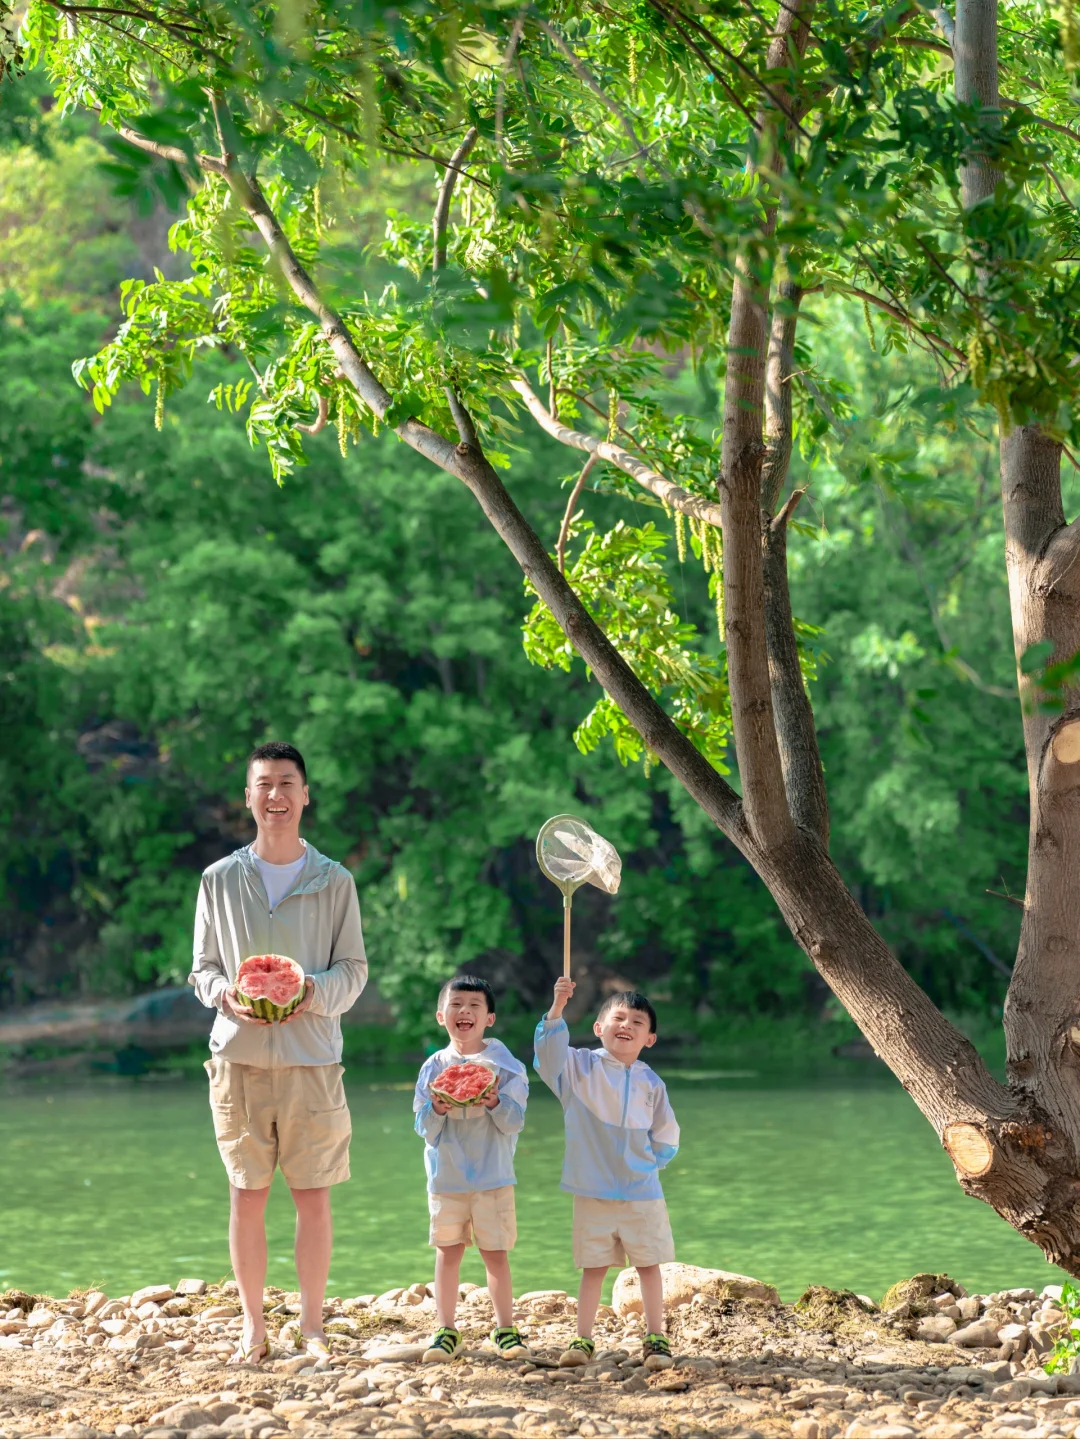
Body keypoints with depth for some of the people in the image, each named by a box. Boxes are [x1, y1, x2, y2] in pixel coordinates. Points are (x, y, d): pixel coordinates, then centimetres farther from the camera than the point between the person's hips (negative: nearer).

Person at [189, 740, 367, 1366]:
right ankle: (254, 1327, 10)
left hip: (310, 1056, -1)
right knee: (246, 1193, 2)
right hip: (239, 1055, 1)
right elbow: (203, 967, 10)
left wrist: (314, 993, -15)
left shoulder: (334, 881, 6)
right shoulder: (221, 880, 8)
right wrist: (225, 993, -12)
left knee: (314, 1196, 0)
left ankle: (312, 1326, 9)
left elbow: (355, 968, 5)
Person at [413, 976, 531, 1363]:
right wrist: (436, 1109, -19)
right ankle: (445, 1330, 10)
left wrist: (496, 1103, -25)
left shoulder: (503, 1064, -2)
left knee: (495, 1252, 1)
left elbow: (515, 1122, -6)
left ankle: (505, 1329, 10)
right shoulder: (434, 1067, 4)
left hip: (492, 1175, -2)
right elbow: (424, 1128, 2)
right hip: (446, 1175, 2)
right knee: (448, 1252, 4)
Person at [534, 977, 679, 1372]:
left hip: (642, 1193, 2)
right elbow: (548, 1055, -22)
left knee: (649, 1265, 4)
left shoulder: (650, 1083, 4)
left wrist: (647, 1162, 1)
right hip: (593, 1192, -1)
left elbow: (666, 1139, 12)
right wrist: (557, 1008, -31)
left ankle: (656, 1340, 10)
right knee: (593, 1267, 4)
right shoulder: (580, 1067, -2)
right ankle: (582, 1340, 11)